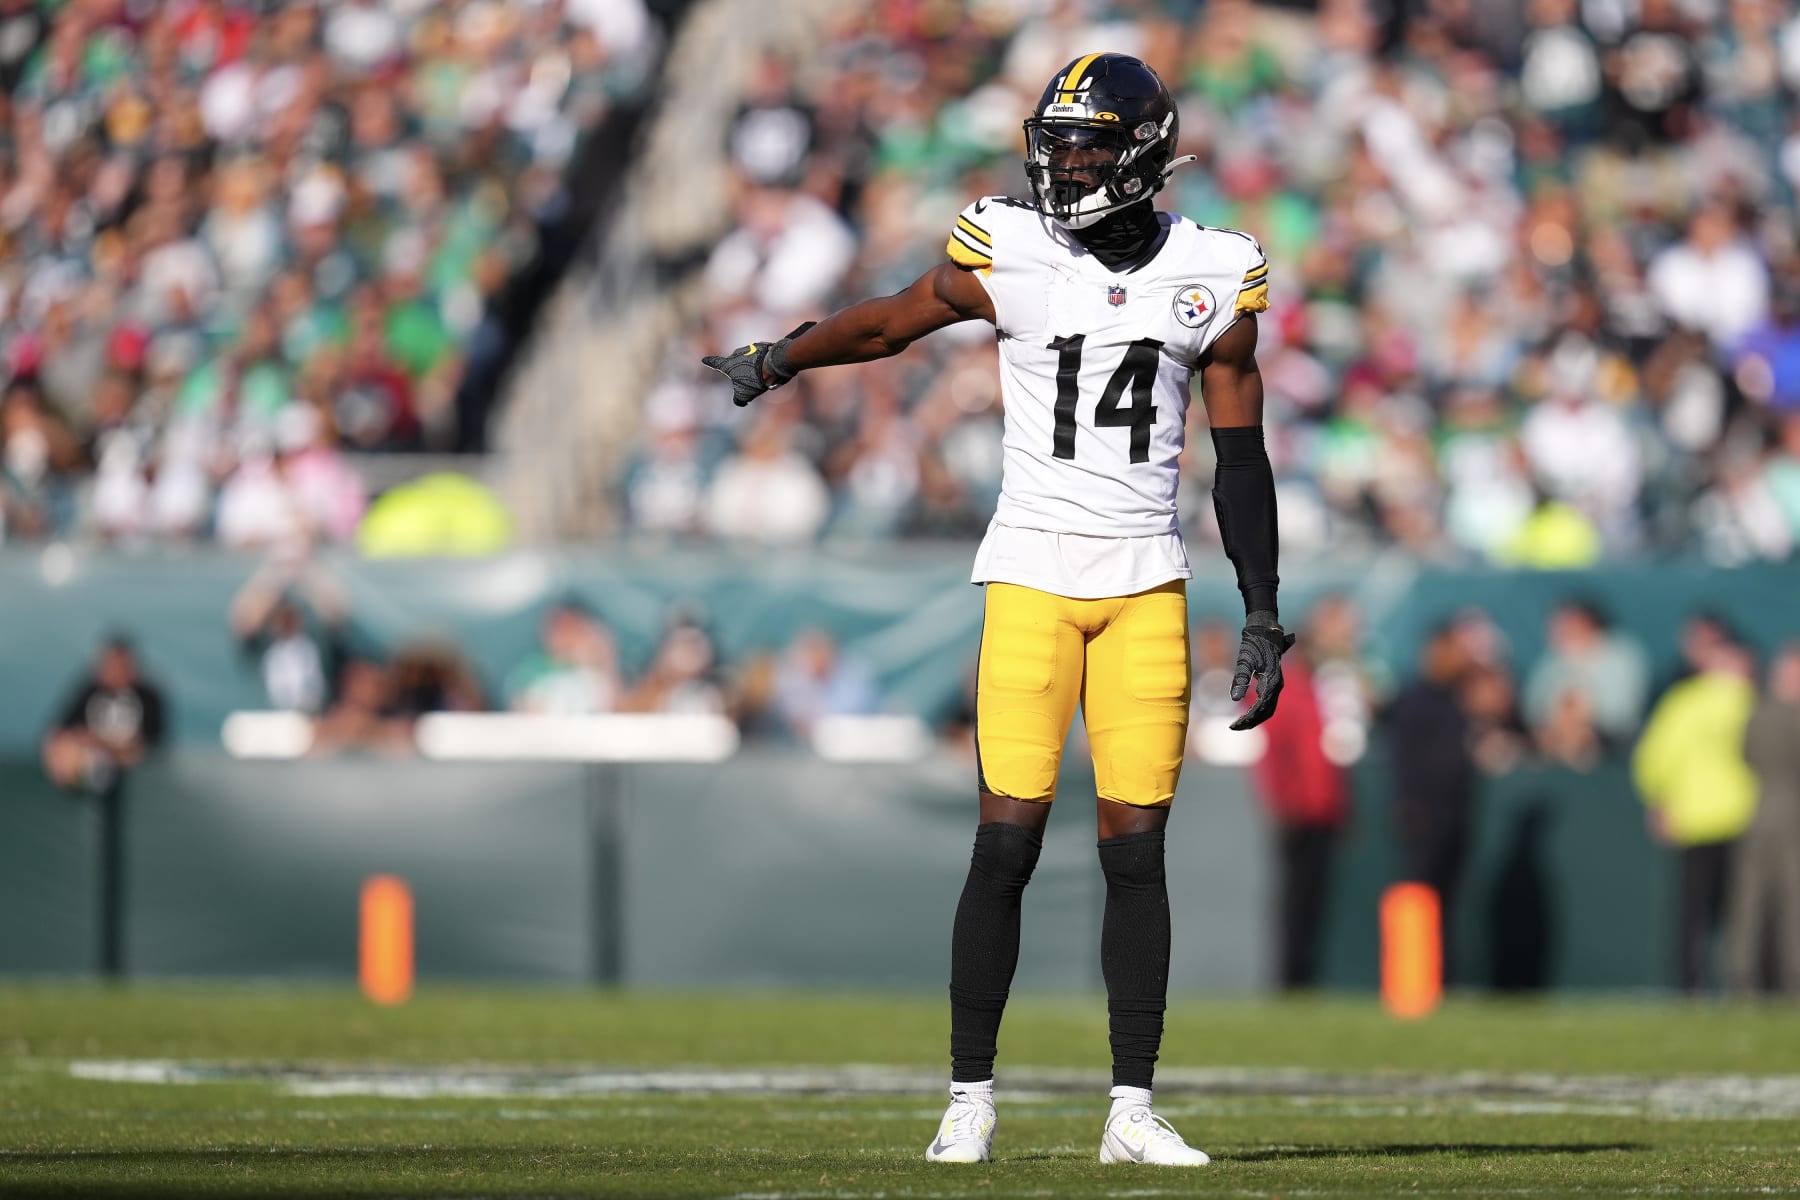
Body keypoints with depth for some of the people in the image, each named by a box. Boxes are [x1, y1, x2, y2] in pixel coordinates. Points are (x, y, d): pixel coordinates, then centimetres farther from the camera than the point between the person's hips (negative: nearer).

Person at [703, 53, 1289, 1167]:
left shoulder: (1212, 277, 3)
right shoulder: (1010, 255, -3)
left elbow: (1241, 459, 8)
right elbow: (889, 322, 16)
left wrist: (1264, 617, 7)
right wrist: (777, 360, 21)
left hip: (1148, 584, 1)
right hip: (1032, 574, -1)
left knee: (1138, 849, 0)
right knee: (1008, 841, -6)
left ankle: (1133, 1109, 6)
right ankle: (970, 1097, 2)